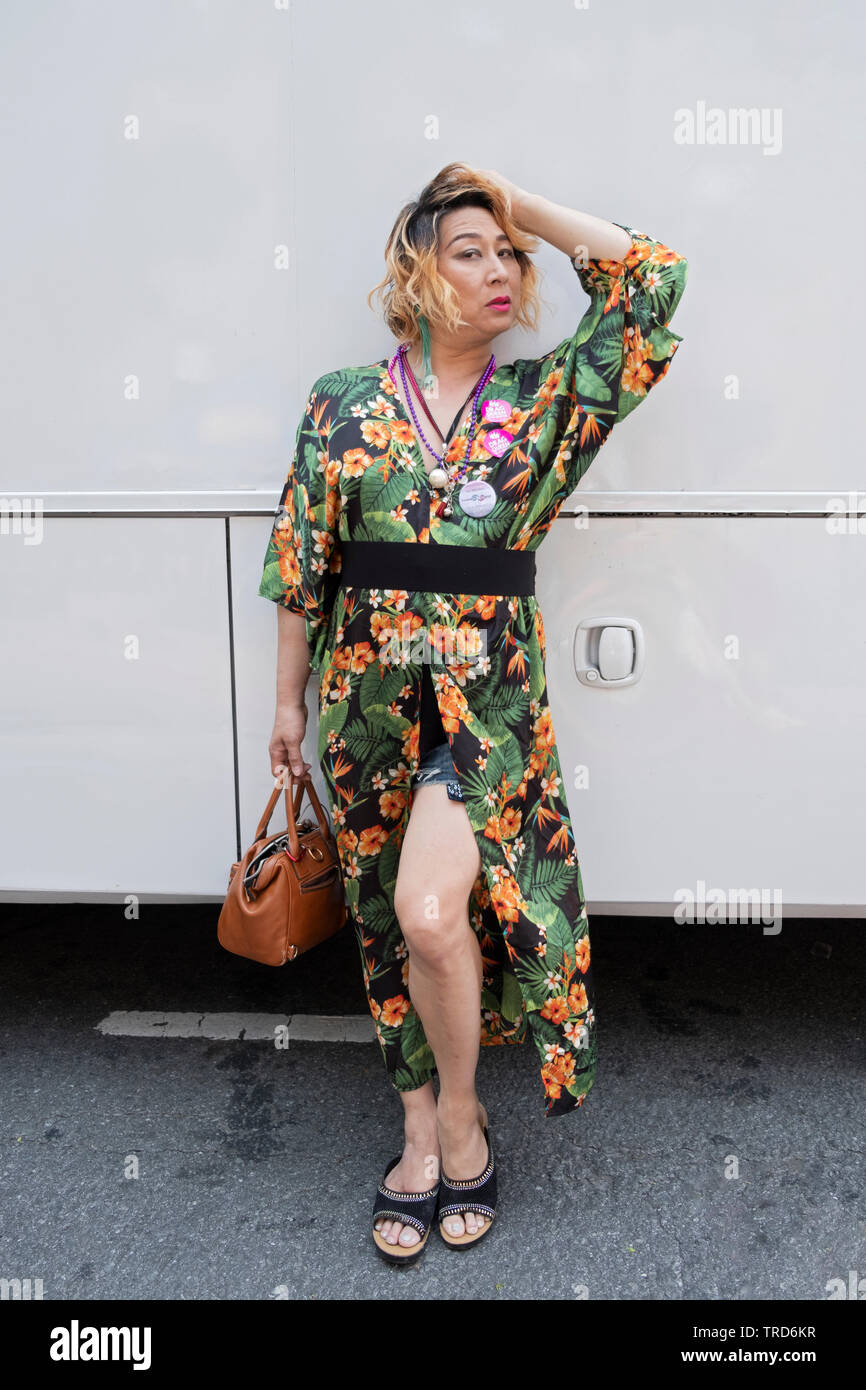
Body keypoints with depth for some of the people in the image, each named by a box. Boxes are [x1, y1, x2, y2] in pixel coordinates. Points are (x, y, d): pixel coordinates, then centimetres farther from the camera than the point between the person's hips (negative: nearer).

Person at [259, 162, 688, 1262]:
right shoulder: (343, 405, 4)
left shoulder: (543, 401, 4)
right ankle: (423, 1130, 31)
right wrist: (289, 701, 8)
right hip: (371, 702, 2)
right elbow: (301, 566, 6)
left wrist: (524, 206, 3)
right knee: (391, 922, 10)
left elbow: (651, 276, -2)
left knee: (433, 909, -19)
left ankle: (458, 1116, 11)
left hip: (488, 700, -2)